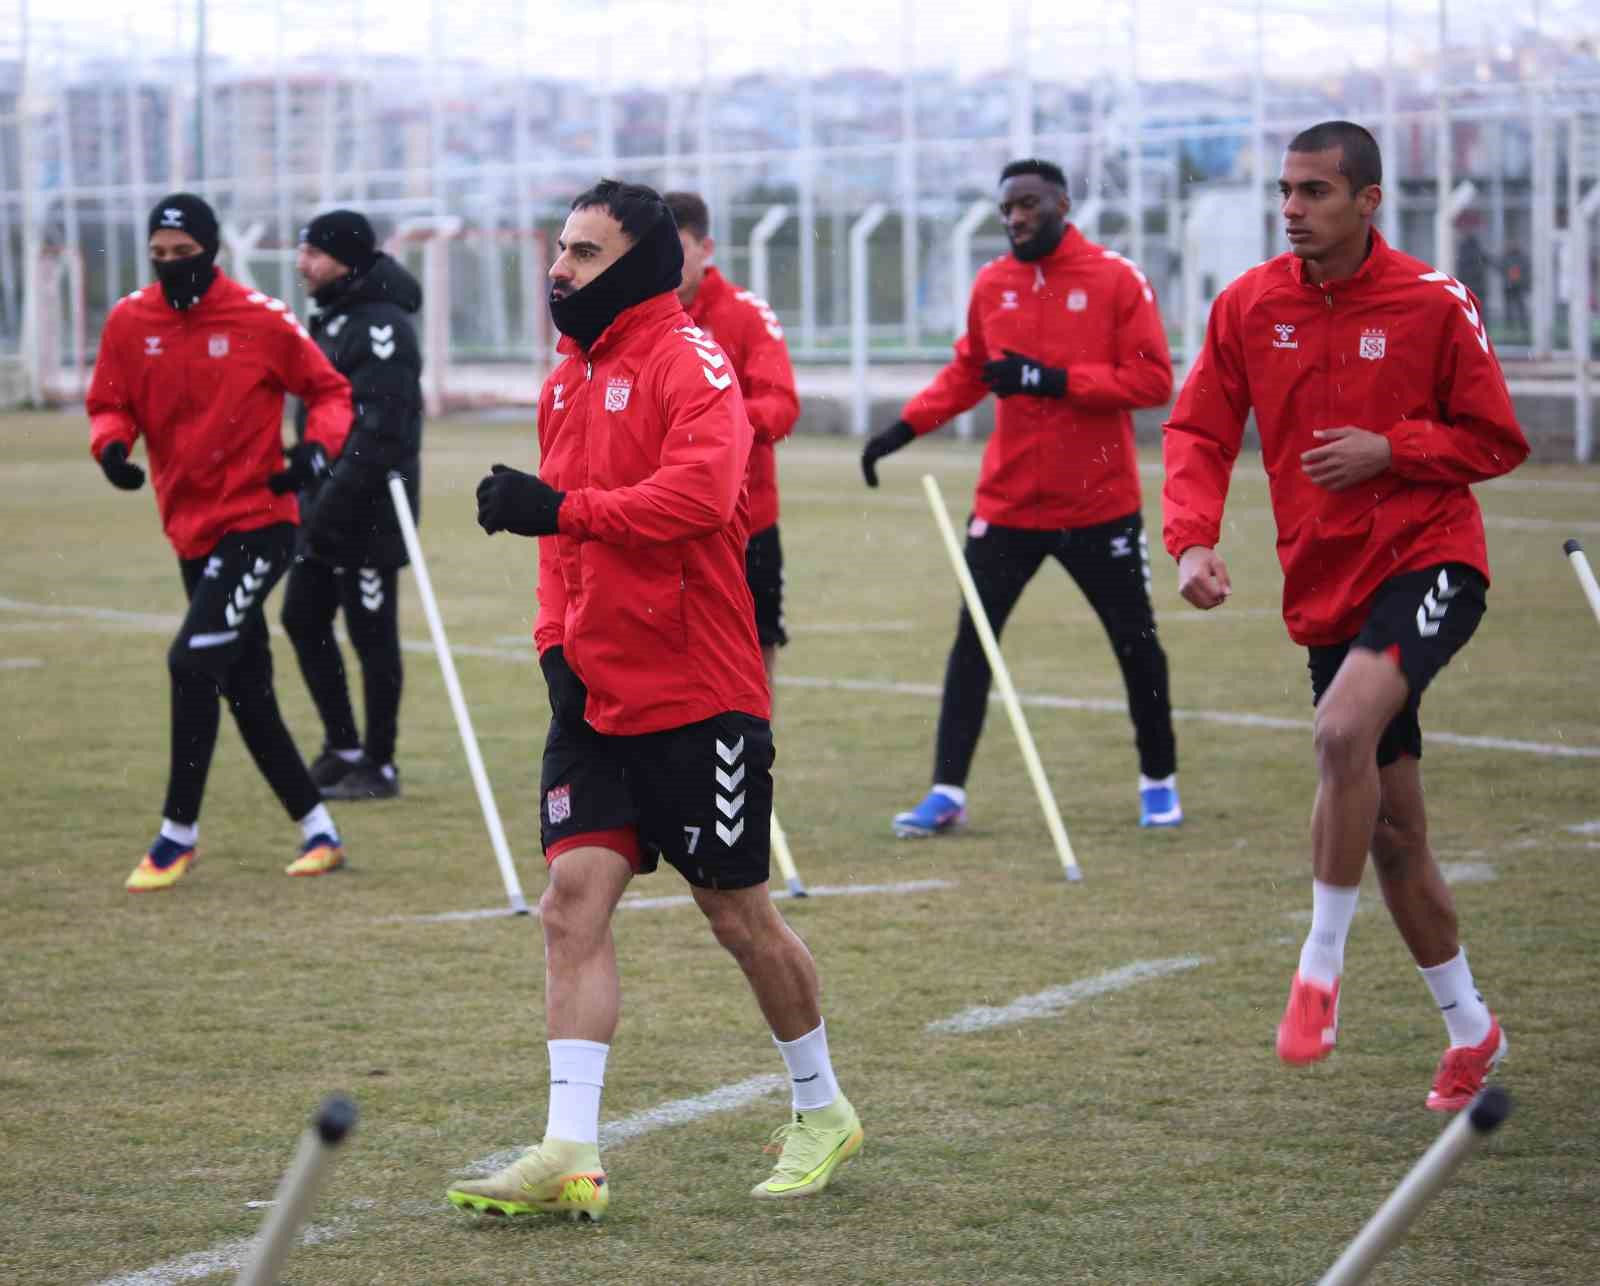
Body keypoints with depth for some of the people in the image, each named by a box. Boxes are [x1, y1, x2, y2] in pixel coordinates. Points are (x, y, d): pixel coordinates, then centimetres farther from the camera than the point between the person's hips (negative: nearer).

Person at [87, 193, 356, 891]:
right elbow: (110, 403, 10)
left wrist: (317, 447, -19)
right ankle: (317, 830, 23)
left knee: (192, 661, -18)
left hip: (258, 523, -6)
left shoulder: (261, 319, -9)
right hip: (192, 531, 6)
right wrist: (111, 444, -13)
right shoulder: (130, 322, 1)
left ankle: (178, 833, -7)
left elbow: (330, 390, 0)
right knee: (245, 691, 10)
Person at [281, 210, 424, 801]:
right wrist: (307, 495, 18)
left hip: (368, 514, -10)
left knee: (372, 636, -2)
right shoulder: (330, 320, 15)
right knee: (303, 620, 12)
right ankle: (342, 748, 23)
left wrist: (335, 501, -24)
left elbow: (380, 433, -23)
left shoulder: (381, 327, -17)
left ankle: (378, 765, 6)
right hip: (325, 510, 10)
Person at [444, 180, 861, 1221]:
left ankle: (824, 1110, 26)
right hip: (596, 696, 7)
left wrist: (559, 508, -29)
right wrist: (557, 639, 7)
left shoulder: (689, 362, -12)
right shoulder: (568, 380, 13)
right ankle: (570, 1154, -9)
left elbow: (699, 491, -28)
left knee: (739, 915, 5)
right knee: (574, 898, -6)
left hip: (698, 698, -7)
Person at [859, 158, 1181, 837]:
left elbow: (1153, 379, -12)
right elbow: (966, 373, 16)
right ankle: (947, 793, 1)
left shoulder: (1116, 279, -7)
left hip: (1100, 505, -3)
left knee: (1136, 644, 7)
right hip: (1008, 502, 3)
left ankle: (1159, 782, 25)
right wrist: (904, 427, 4)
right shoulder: (992, 284, 5)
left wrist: (1054, 379, -21)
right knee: (972, 641, -3)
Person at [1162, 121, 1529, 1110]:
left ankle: (1322, 968, -17)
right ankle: (1471, 1031, 25)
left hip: (1429, 561, -5)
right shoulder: (1249, 307, 3)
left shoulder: (1433, 305, -7)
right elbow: (1200, 434, 3)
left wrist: (1388, 449, -15)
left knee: (1345, 728, -31)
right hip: (1328, 586, 5)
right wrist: (1192, 539, -13)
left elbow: (1497, 441, -1)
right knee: (1394, 830, 9)